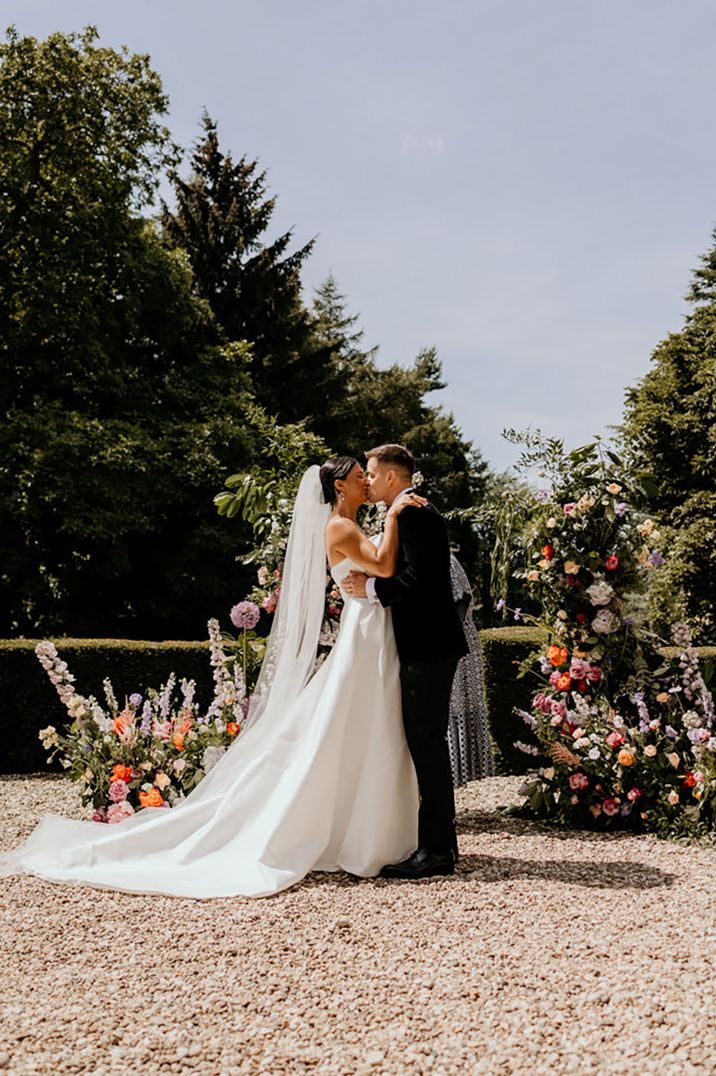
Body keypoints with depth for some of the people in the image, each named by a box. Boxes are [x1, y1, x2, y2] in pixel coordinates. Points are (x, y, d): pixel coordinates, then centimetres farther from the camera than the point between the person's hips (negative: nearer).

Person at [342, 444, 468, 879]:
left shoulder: (412, 514, -13)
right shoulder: (417, 512, 20)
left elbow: (418, 578, -23)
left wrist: (372, 589, -13)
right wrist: (372, 583, 8)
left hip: (427, 647, -11)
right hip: (429, 644, 11)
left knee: (426, 744, -8)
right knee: (428, 744, 15)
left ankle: (435, 850, -3)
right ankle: (441, 842, 23)